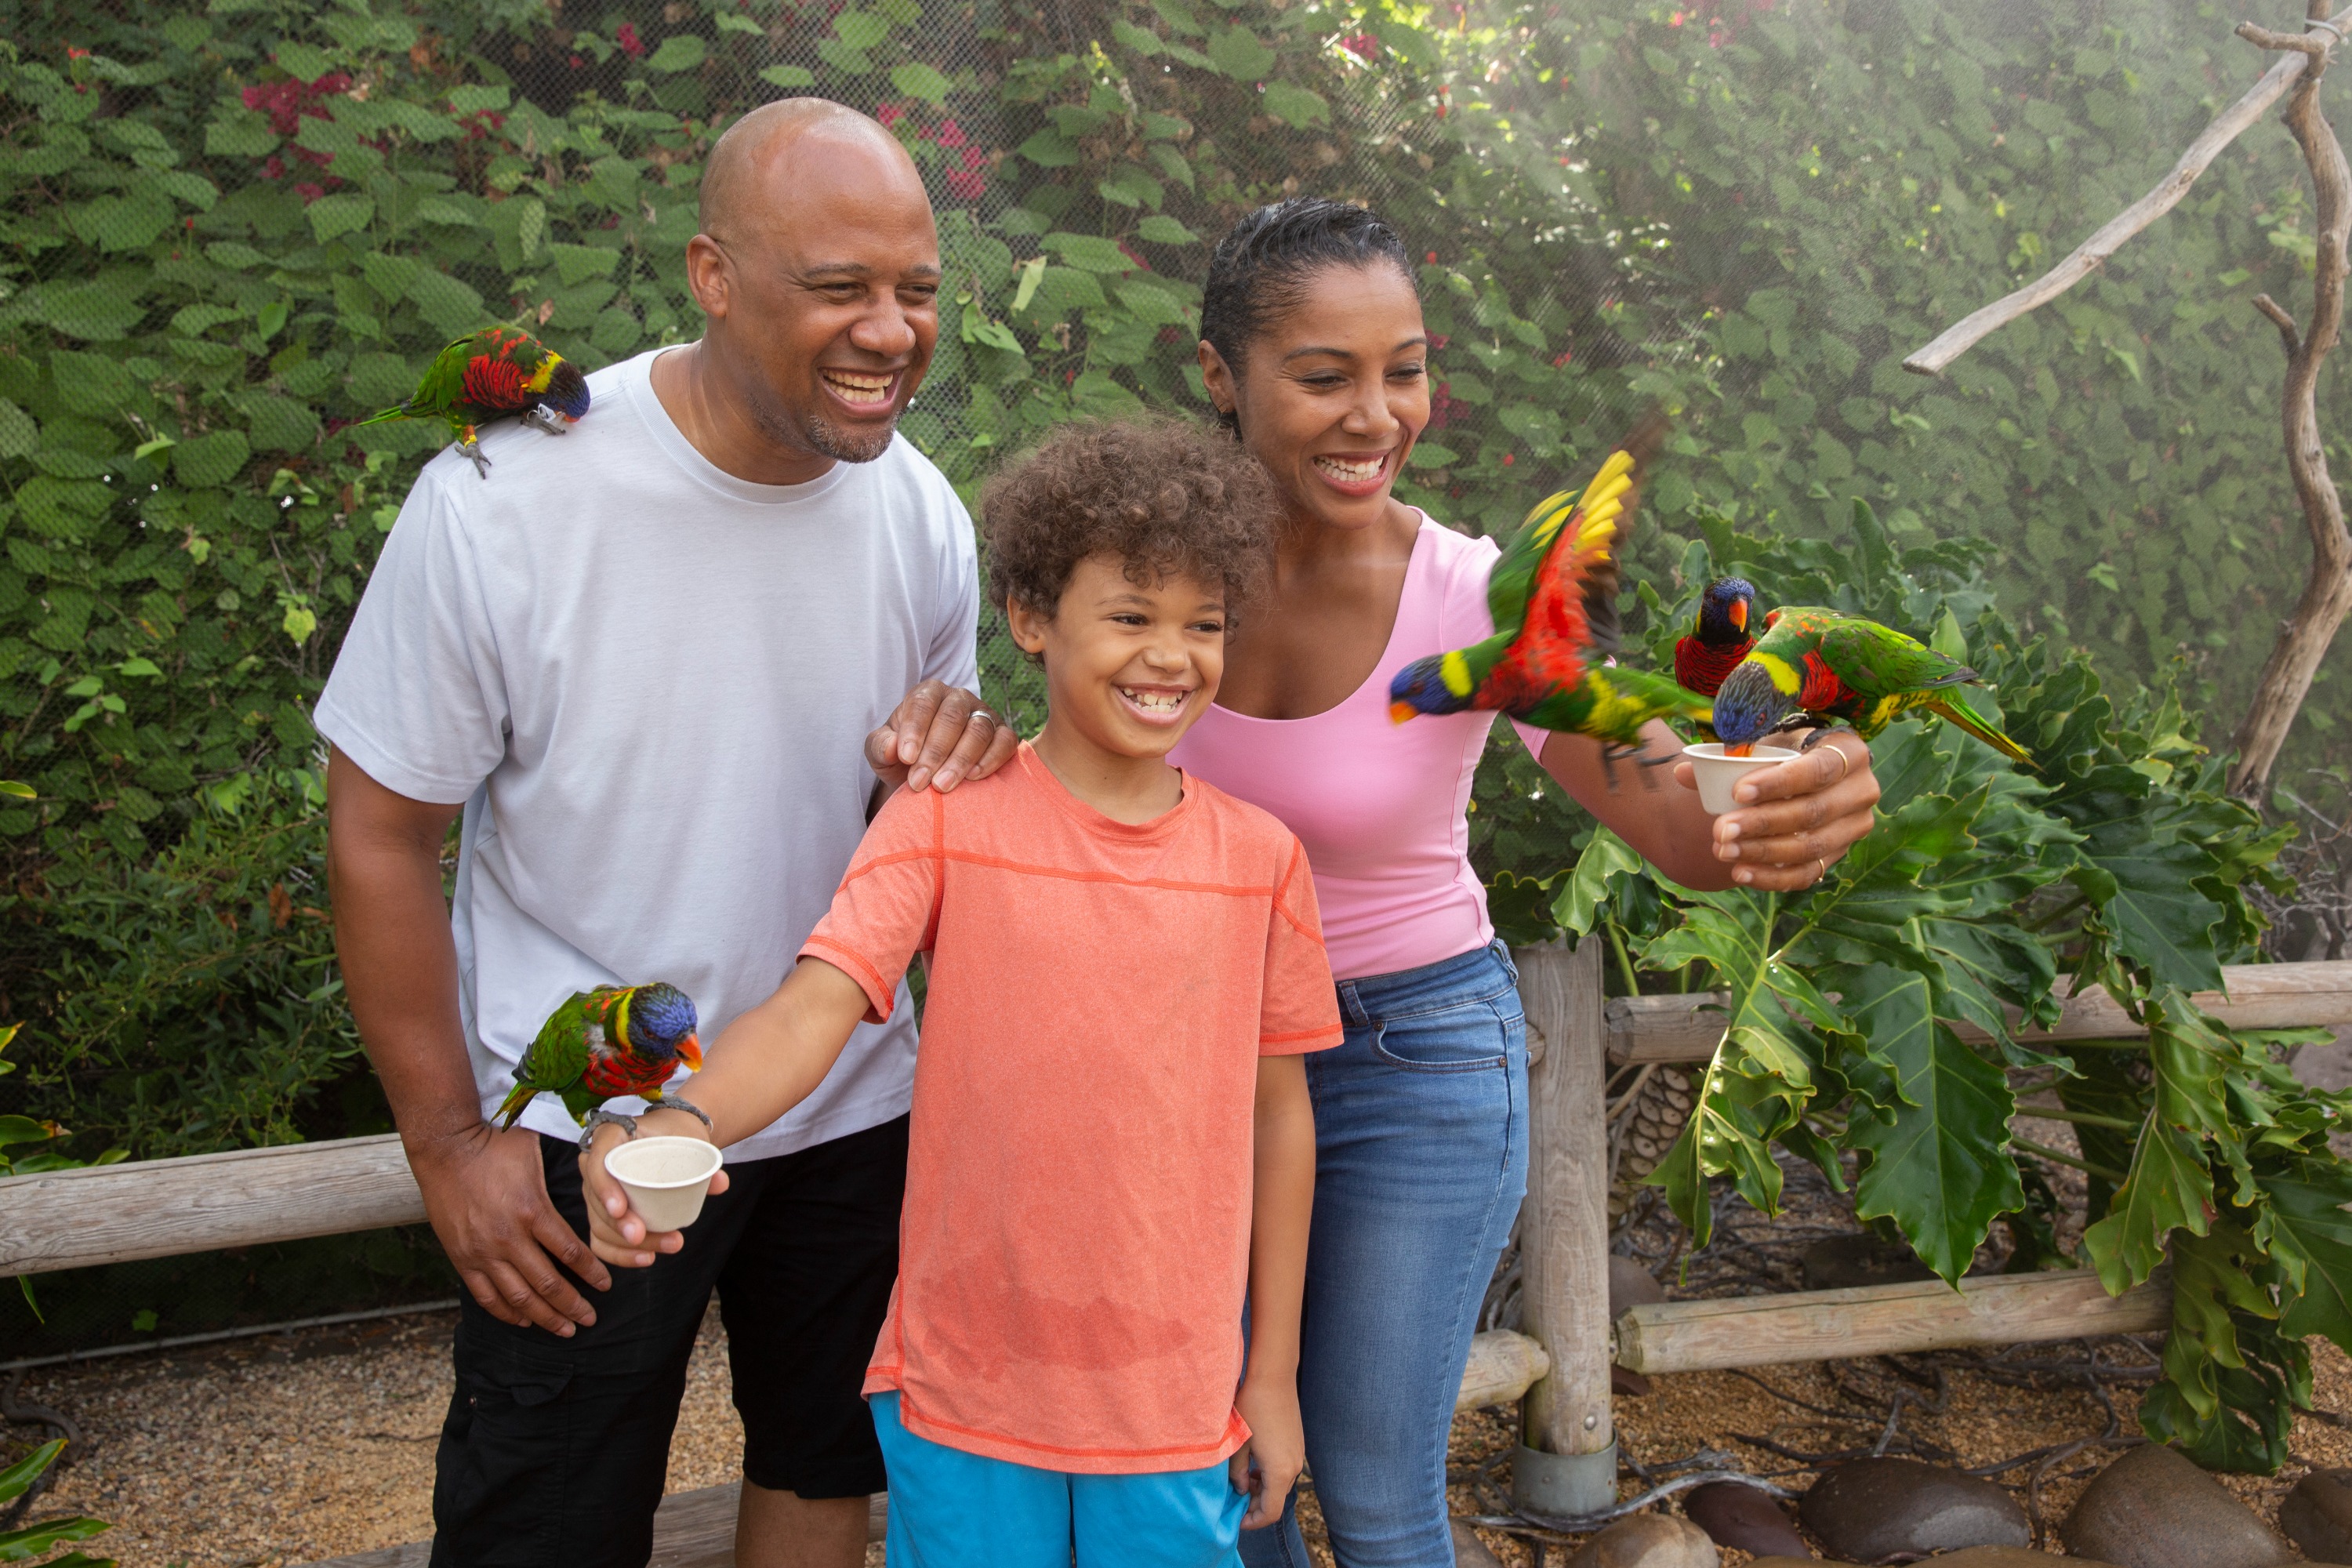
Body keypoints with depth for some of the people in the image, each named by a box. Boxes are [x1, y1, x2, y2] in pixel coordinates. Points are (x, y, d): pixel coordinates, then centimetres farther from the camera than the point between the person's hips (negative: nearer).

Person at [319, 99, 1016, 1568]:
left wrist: (947, 761, -18)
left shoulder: (922, 513, -6)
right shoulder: (501, 498, -20)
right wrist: (447, 1139, -8)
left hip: (853, 1109, 4)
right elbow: (383, 836, -11)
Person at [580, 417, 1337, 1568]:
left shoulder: (1260, 858, -1)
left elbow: (1278, 1108, 4)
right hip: (964, 1392, -1)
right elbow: (811, 1009, -17)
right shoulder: (945, 822, -7)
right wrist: (679, 1124, -38)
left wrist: (1274, 1371, 6)